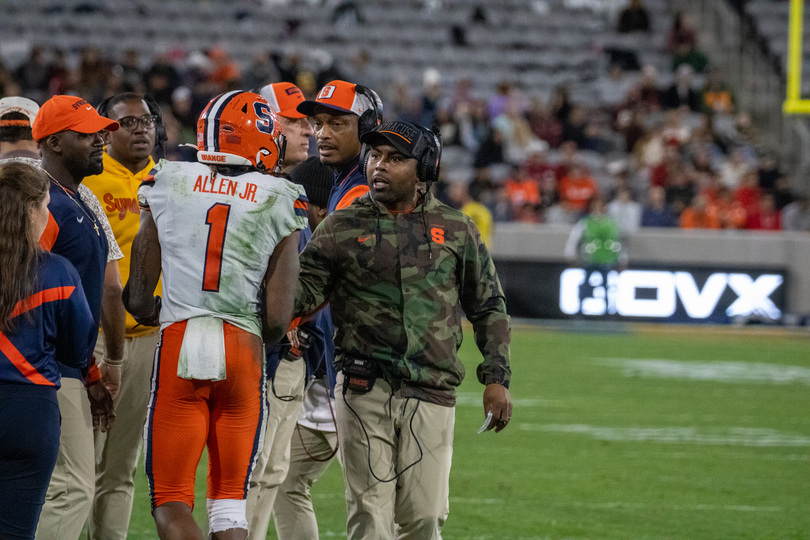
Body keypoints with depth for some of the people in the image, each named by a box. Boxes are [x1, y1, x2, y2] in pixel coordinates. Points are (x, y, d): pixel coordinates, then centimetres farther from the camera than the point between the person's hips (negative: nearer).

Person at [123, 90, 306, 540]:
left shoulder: (168, 184, 4)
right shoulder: (280, 203, 0)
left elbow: (138, 301, 6)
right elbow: (279, 318, -3)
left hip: (178, 344, 0)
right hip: (243, 350, 0)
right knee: (230, 500, 11)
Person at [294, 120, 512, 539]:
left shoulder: (456, 231, 10)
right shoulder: (341, 229, 7)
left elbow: (488, 308, 15)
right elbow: (304, 292, 0)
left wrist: (496, 378, 7)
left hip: (431, 394, 1)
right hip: (363, 390, -1)